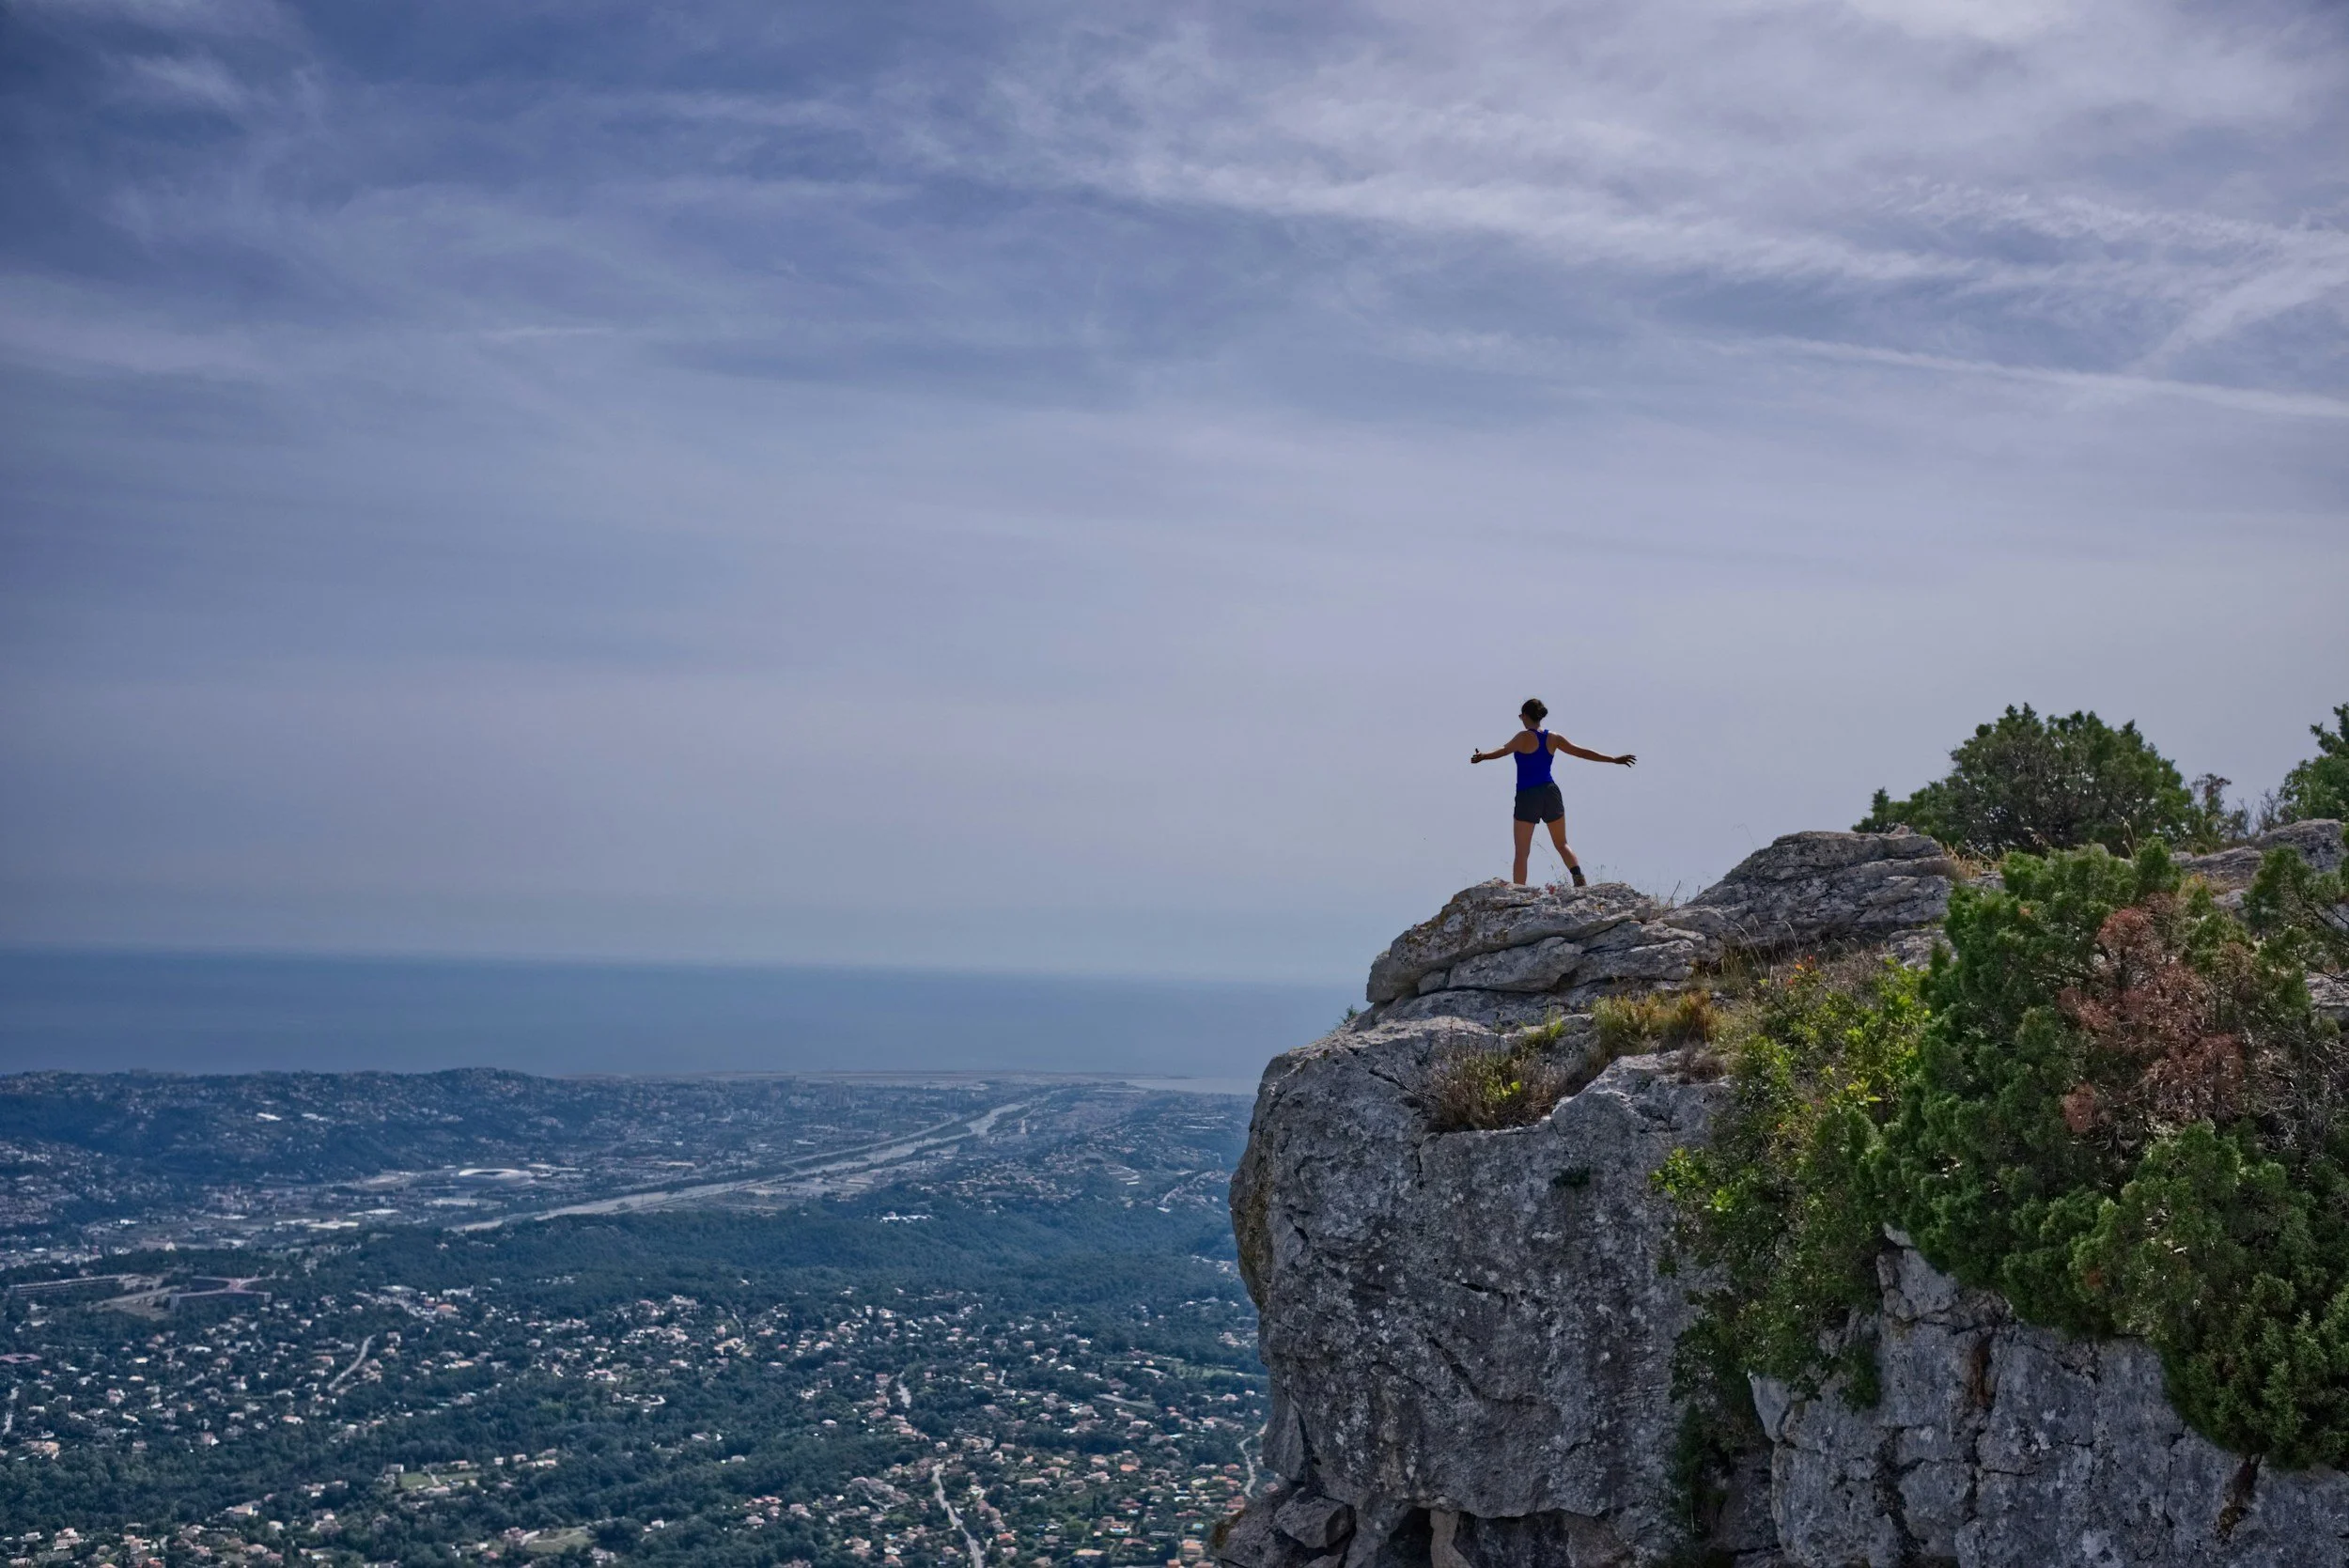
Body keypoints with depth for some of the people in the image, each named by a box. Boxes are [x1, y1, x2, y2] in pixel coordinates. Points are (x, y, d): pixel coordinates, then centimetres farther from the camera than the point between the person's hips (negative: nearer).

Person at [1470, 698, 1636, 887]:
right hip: (1551, 793, 5)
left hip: (1527, 797, -5)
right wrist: (1614, 760, 21)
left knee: (1521, 852, -1)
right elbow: (1582, 752, 13)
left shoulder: (1524, 737, -7)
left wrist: (1483, 756, -37)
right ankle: (1579, 877, -5)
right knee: (1562, 844, 18)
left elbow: (1504, 750, -25)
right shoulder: (1553, 738, 8)